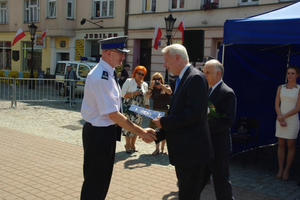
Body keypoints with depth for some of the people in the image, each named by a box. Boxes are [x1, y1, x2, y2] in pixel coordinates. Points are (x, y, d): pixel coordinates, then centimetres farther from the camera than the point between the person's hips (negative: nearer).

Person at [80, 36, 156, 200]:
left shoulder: (107, 73, 8)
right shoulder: (101, 77, -24)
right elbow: (113, 114, -25)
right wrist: (140, 132, -21)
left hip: (105, 132, 10)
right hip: (99, 133, -10)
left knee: (102, 178, 22)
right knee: (95, 181, 5)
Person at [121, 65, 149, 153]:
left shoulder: (145, 85, 12)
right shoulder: (129, 81, -1)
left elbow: (146, 98, 15)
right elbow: (123, 94, -5)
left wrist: (147, 108, 10)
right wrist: (133, 94, -15)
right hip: (129, 108, -4)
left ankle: (132, 144, 17)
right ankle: (128, 144, 6)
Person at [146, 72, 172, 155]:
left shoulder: (166, 87, 6)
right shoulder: (153, 89, 8)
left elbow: (169, 92, -16)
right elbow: (148, 96, -9)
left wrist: (160, 85, -20)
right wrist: (151, 86, -17)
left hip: (165, 111, -1)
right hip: (156, 111, 1)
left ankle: (162, 148, 13)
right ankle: (157, 149, 6)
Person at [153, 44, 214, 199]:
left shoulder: (196, 78, -16)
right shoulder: (181, 79, 14)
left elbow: (193, 114, -25)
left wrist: (164, 122, -17)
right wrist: (158, 134, 8)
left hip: (190, 149, -10)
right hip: (182, 150, 10)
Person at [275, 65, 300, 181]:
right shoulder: (281, 88, 8)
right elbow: (277, 105, 4)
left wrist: (283, 117, -13)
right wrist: (280, 118, -9)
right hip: (280, 119, 3)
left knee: (291, 146, 2)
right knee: (281, 145, 6)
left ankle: (287, 170, 10)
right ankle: (280, 169, 13)